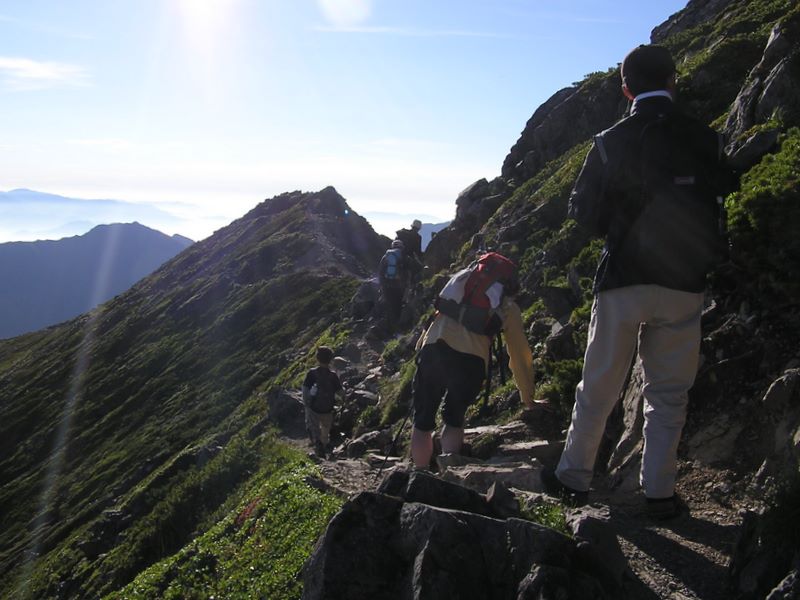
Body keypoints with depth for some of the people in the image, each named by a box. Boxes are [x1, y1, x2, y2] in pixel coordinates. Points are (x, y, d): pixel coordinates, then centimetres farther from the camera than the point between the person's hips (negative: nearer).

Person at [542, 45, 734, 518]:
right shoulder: (705, 141, 0)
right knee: (669, 394, 11)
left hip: (623, 281, -1)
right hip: (684, 285, 1)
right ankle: (660, 492, 14)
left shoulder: (611, 143, -5)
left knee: (599, 388, 10)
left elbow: (583, 213, 0)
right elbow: (720, 206, 8)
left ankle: (574, 477, 19)